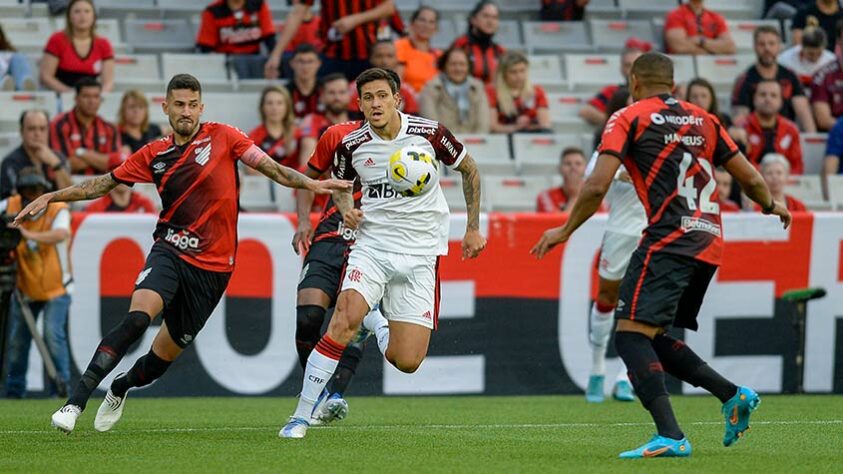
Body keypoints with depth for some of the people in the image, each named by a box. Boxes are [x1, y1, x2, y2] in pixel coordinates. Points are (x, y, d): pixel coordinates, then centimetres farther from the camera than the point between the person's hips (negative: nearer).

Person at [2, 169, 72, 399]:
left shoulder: (57, 209, -17)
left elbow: (60, 234, -37)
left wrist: (29, 235, -52)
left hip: (55, 288, -4)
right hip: (24, 288, 4)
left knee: (53, 334, -18)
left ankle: (60, 386, -8)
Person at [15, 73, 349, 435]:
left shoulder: (222, 137, 1)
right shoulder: (155, 155, 7)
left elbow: (269, 167, -3)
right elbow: (103, 184, 16)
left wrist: (311, 184, -18)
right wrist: (51, 197, 11)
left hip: (212, 266, 0)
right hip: (170, 251, 0)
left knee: (166, 354, 7)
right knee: (137, 319, -27)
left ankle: (120, 389, 40)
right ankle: (75, 402, -29)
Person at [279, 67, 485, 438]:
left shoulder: (428, 133, -7)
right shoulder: (351, 143, -3)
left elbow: (468, 169, 10)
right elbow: (341, 185, 18)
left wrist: (473, 228, 11)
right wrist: (346, 209, -5)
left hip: (420, 255, 0)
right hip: (372, 246, 0)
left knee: (407, 362, -7)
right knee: (344, 320, -28)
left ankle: (375, 321, 28)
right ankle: (301, 416, -21)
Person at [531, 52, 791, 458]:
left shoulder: (628, 119, 2)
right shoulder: (704, 120, 19)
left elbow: (597, 186, -8)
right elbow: (750, 178, 21)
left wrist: (566, 231, 5)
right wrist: (772, 206, 41)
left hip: (669, 239, -7)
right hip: (709, 243, 7)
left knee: (631, 335, -11)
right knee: (652, 338, 17)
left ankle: (670, 436, -26)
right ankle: (732, 395, 4)